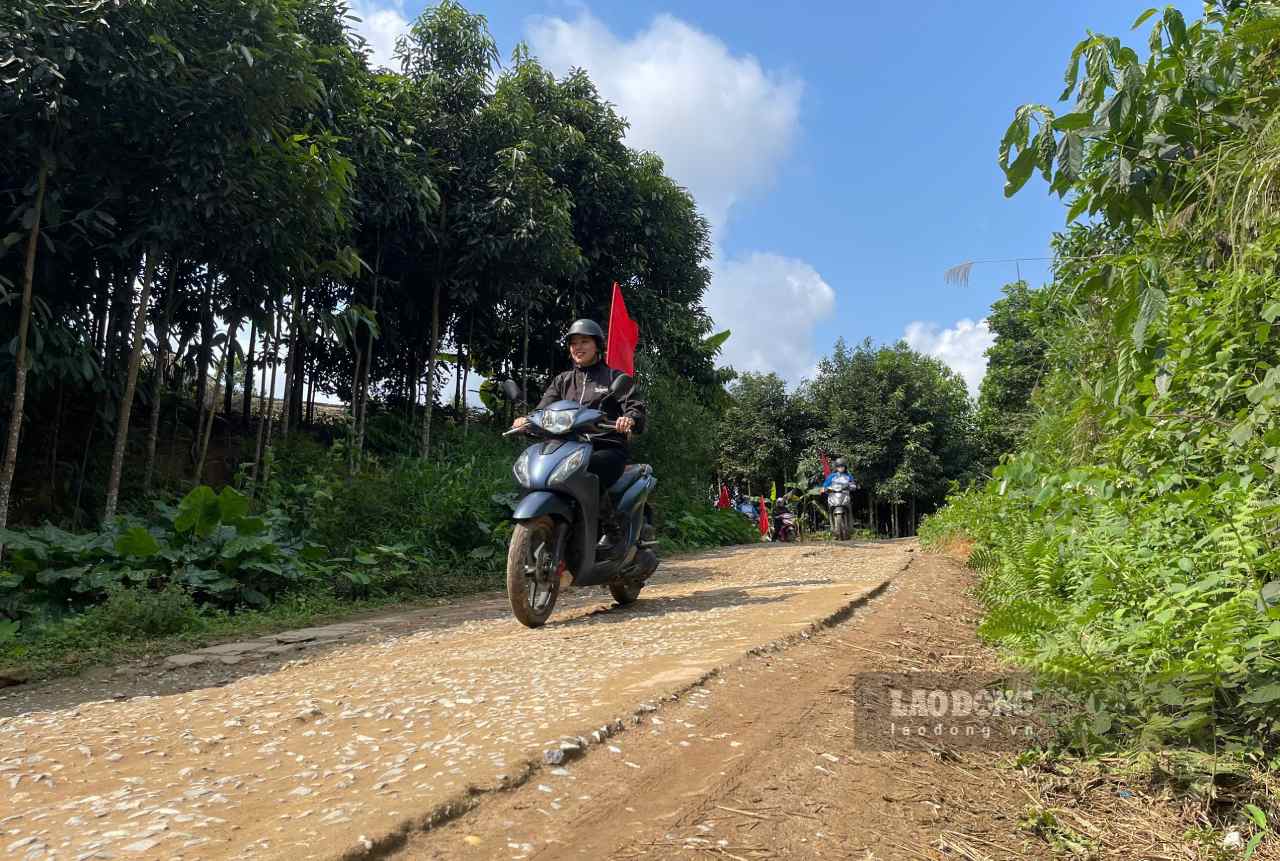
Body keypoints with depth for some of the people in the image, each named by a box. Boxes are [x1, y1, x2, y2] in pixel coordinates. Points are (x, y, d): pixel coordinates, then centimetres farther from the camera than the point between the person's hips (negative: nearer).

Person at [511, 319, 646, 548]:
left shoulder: (615, 377, 13)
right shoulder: (563, 381, 23)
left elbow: (636, 407, -2)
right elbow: (544, 409, 8)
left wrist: (629, 419, -27)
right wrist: (527, 420, -16)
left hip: (608, 448, -4)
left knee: (586, 474, -37)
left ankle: (613, 528, -18)